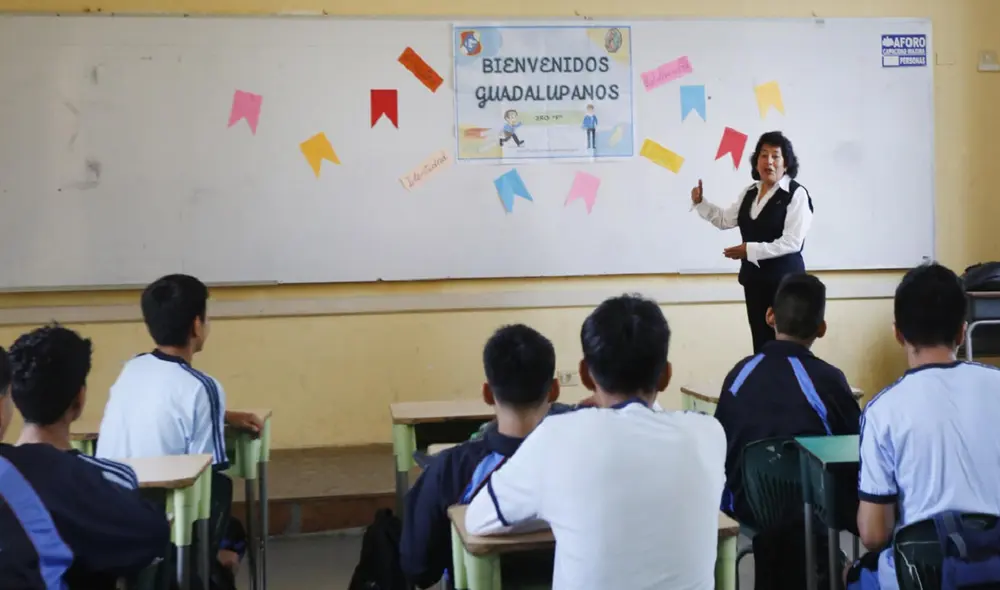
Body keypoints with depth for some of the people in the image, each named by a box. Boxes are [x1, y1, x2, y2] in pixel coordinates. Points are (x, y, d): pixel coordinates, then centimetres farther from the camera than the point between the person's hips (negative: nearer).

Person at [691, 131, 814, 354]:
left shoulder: (796, 194, -12)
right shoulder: (750, 192, 11)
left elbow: (791, 242, -19)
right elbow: (725, 220, 20)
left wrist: (750, 250, -22)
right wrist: (700, 203, 5)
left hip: (784, 280, -7)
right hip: (754, 279, 7)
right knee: (761, 343, 12)